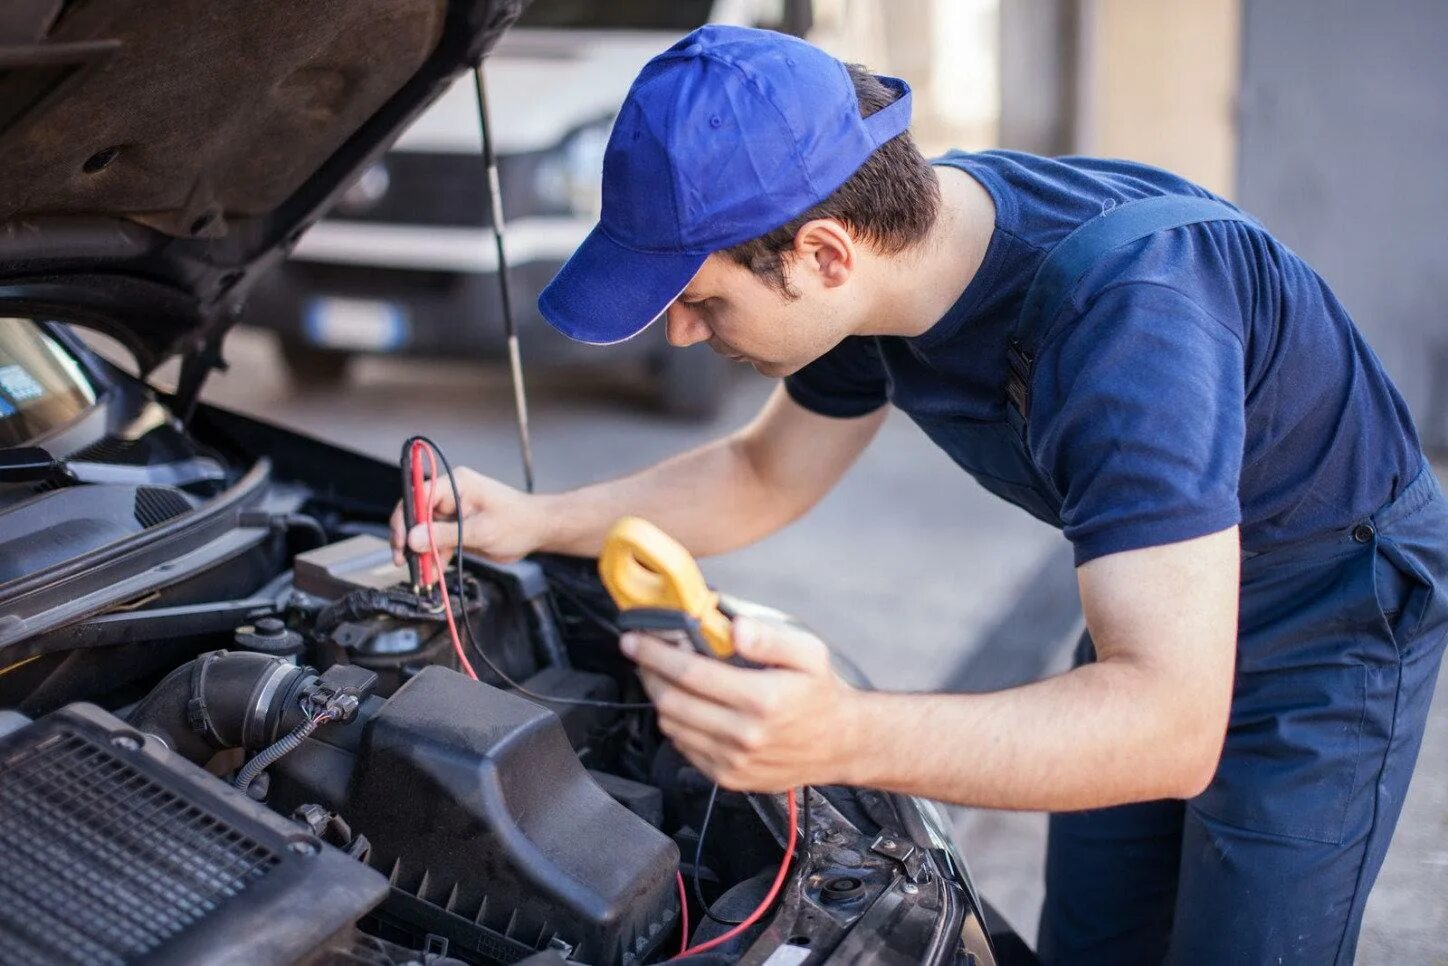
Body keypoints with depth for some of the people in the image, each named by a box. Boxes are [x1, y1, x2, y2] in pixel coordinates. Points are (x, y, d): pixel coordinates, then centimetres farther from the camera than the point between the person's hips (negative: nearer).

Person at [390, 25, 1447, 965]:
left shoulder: (1123, 309, -41)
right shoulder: (885, 247, -15)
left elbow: (1171, 726, -45)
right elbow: (764, 477, 4)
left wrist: (848, 737, -59)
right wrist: (536, 521, -8)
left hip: (1335, 614, -7)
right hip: (1160, 597, 7)